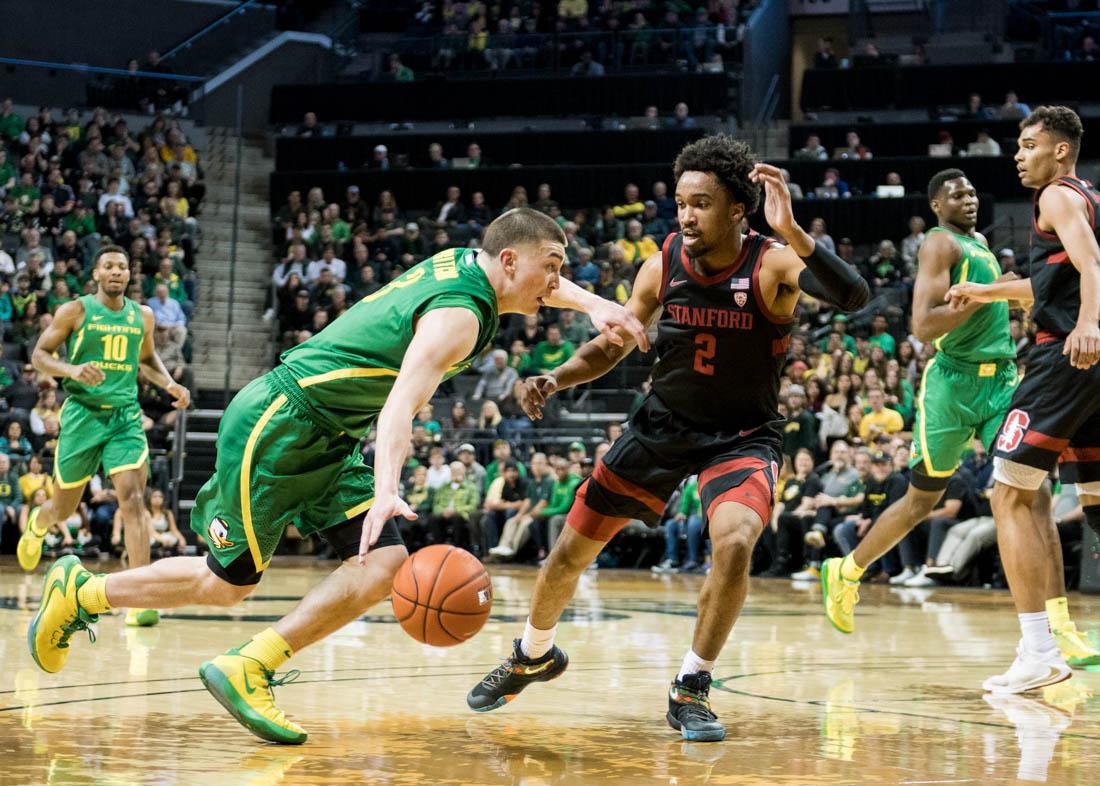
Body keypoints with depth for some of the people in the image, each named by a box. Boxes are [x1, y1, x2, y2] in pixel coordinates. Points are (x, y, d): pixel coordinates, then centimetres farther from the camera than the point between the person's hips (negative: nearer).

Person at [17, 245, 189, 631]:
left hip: (126, 415, 2)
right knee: (63, 508, 11)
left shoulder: (142, 316, 8)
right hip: (82, 413, -2)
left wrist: (170, 384, 6)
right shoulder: (75, 311, -3)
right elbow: (39, 355, -2)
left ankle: (139, 601, -22)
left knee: (133, 499, -17)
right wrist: (72, 369, -22)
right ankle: (37, 525, 52)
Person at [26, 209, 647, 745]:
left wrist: (594, 304, 7)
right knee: (229, 582, 1)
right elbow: (400, 404, -36)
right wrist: (386, 492, -50)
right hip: (276, 426, -9)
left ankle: (249, 668, -8)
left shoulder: (466, 263, 4)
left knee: (384, 564, -9)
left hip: (329, 442, 9)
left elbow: (539, 285, 26)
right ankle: (82, 591, 21)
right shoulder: (457, 315, -22)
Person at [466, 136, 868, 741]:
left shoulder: (771, 265, -23)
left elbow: (854, 296, -41)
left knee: (735, 541, -31)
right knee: (571, 551, 9)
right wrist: (557, 379, -17)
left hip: (742, 435, -4)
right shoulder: (664, 265, -11)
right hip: (664, 424, 4)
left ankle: (690, 690, -10)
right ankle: (533, 656, 40)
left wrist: (791, 231, -54)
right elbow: (613, 345, 2)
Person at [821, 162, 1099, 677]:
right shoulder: (940, 243, -9)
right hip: (954, 386, -7)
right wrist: (987, 292, -23)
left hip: (1001, 382, 7)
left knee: (1035, 494, -8)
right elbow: (922, 327, -20)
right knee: (920, 502, 6)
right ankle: (845, 573, 29)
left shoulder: (980, 243, 17)